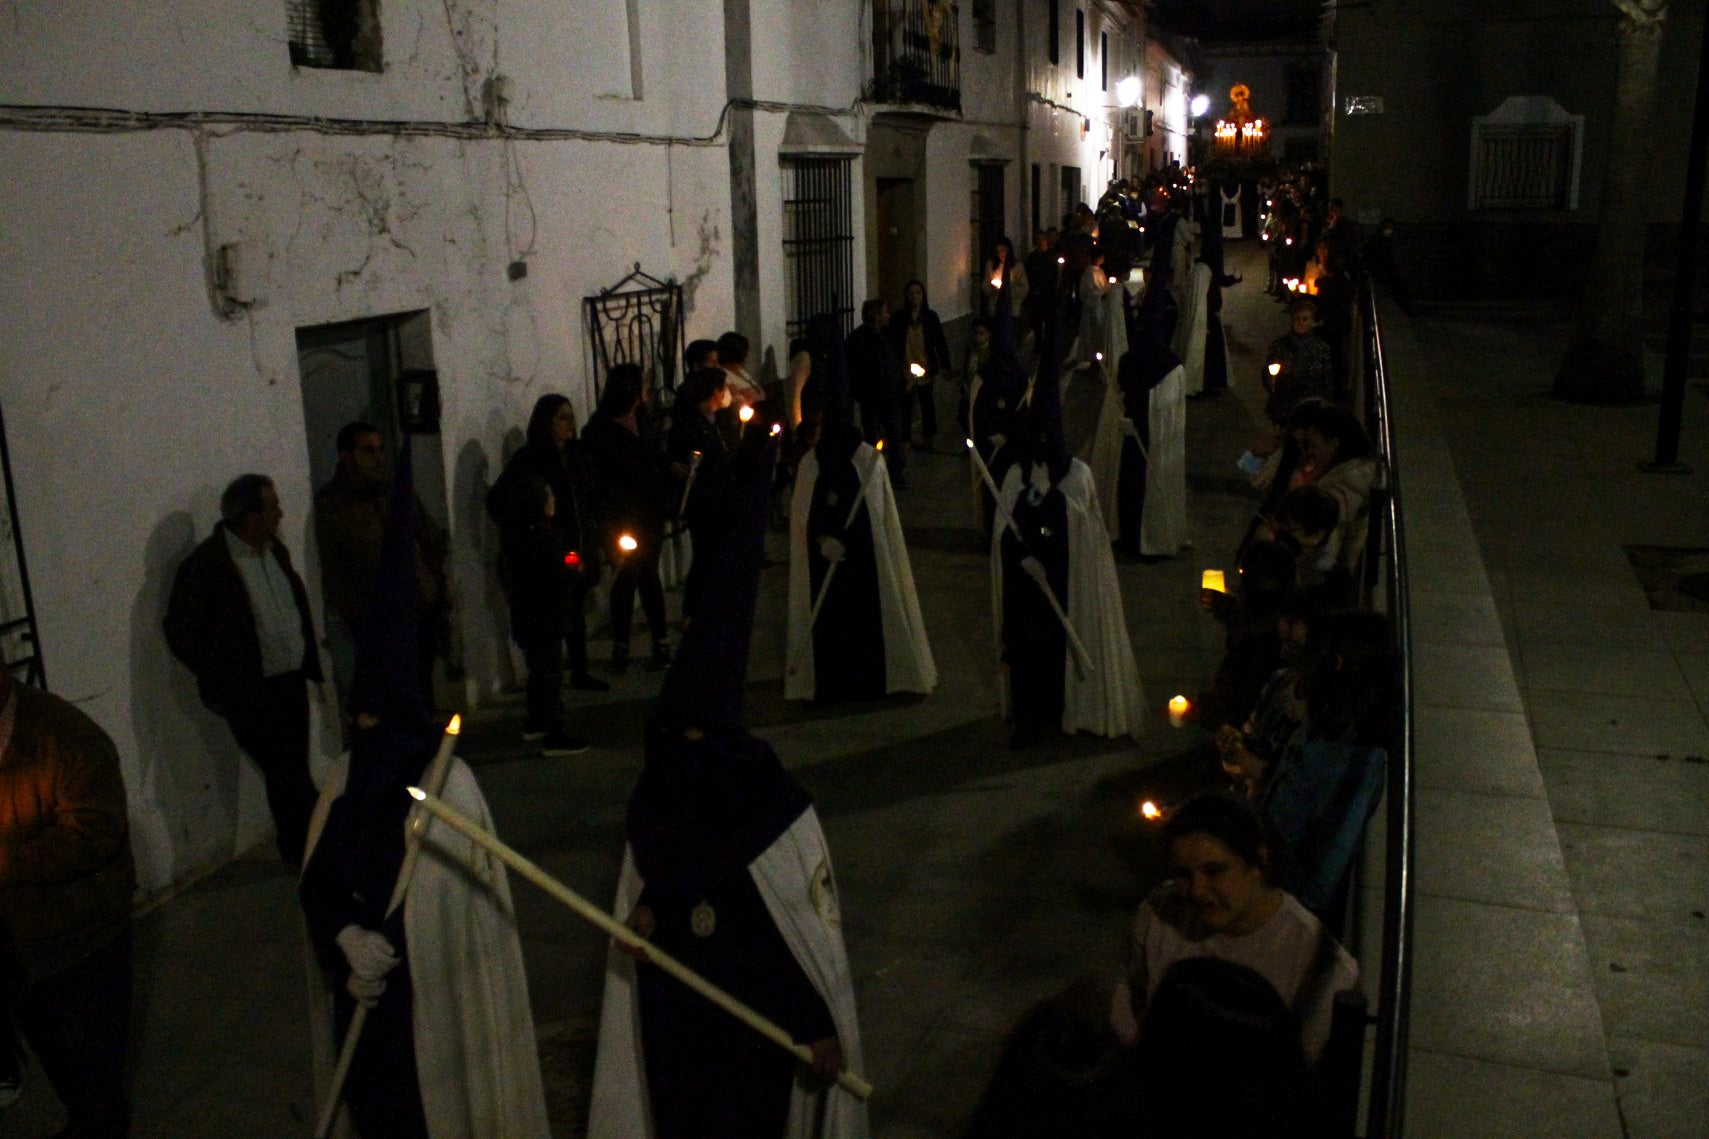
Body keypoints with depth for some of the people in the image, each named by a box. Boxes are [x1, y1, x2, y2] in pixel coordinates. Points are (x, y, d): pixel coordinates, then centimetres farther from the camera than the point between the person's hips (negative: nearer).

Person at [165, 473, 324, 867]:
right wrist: (220, 680, -11)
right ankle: (308, 849, 10)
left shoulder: (275, 550, 7)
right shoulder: (205, 565, -16)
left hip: (292, 682, 7)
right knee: (290, 778, -4)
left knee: (291, 775, 14)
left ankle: (297, 850, 26)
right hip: (251, 696, -7)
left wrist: (309, 662, 14)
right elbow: (180, 632, -12)